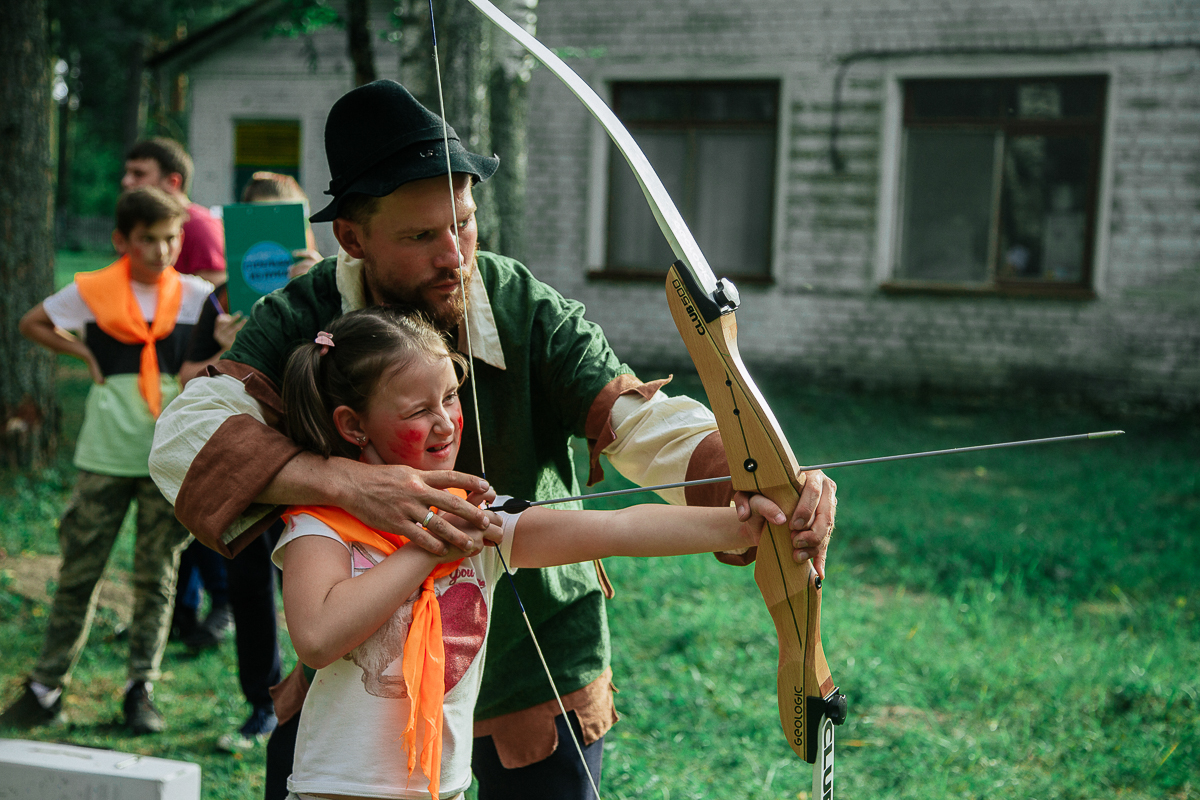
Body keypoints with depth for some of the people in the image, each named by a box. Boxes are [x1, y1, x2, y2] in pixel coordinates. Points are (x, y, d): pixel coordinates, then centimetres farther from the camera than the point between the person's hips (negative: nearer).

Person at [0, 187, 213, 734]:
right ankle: (46, 688, 15)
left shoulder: (197, 296, 1)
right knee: (79, 573, 5)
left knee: (157, 576, 6)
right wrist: (85, 353, 3)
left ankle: (141, 690, 16)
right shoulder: (92, 292, 1)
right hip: (105, 456, 0)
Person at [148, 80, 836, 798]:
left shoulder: (534, 317, -17)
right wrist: (345, 481, -46)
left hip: (532, 654, -1)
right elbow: (185, 436, -29)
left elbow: (645, 422, -28)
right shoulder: (299, 320, -15)